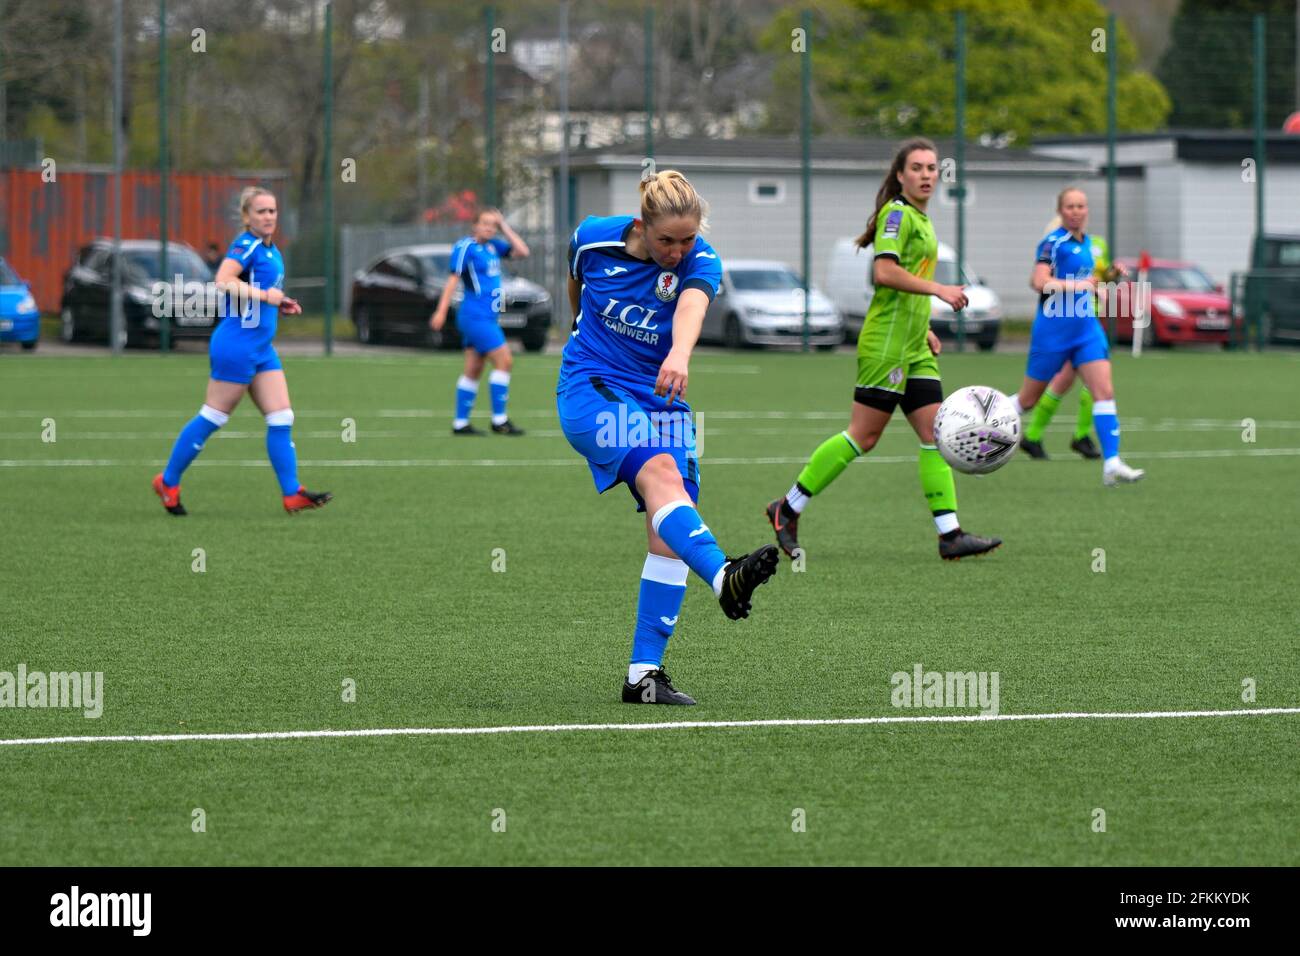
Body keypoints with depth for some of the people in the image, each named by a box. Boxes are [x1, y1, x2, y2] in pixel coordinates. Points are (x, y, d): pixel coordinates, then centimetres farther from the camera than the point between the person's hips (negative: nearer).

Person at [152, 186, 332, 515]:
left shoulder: (271, 251, 16)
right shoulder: (247, 245, -13)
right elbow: (223, 281, -29)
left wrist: (281, 305, 12)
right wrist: (264, 295, -28)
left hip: (261, 349, 9)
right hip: (237, 345, -9)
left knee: (282, 419, 3)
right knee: (213, 417, -2)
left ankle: (292, 494, 2)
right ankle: (168, 482, 10)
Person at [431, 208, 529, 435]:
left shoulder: (493, 246, 13)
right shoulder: (466, 247, -9)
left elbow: (522, 251, 13)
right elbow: (453, 279, -13)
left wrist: (504, 227, 7)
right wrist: (441, 311, -17)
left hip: (487, 317, 8)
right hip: (475, 315, -8)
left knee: (473, 370, 9)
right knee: (504, 360, -12)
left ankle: (460, 423, 12)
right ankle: (499, 420, -8)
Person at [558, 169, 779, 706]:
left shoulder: (700, 263, -11)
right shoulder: (595, 239, -7)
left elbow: (691, 307, -34)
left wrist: (679, 355, -55)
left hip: (660, 397, 3)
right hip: (591, 386, -3)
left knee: (668, 536, -7)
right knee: (659, 471, -31)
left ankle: (645, 674, -2)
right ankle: (723, 576, -56)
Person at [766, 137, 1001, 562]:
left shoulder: (920, 219, 19)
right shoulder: (897, 213, -10)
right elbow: (884, 272, -23)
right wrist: (939, 289, -23)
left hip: (913, 349, 10)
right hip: (886, 344, -10)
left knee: (935, 434, 1)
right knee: (863, 435, -7)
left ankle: (950, 534, -3)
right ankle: (788, 509, 3)